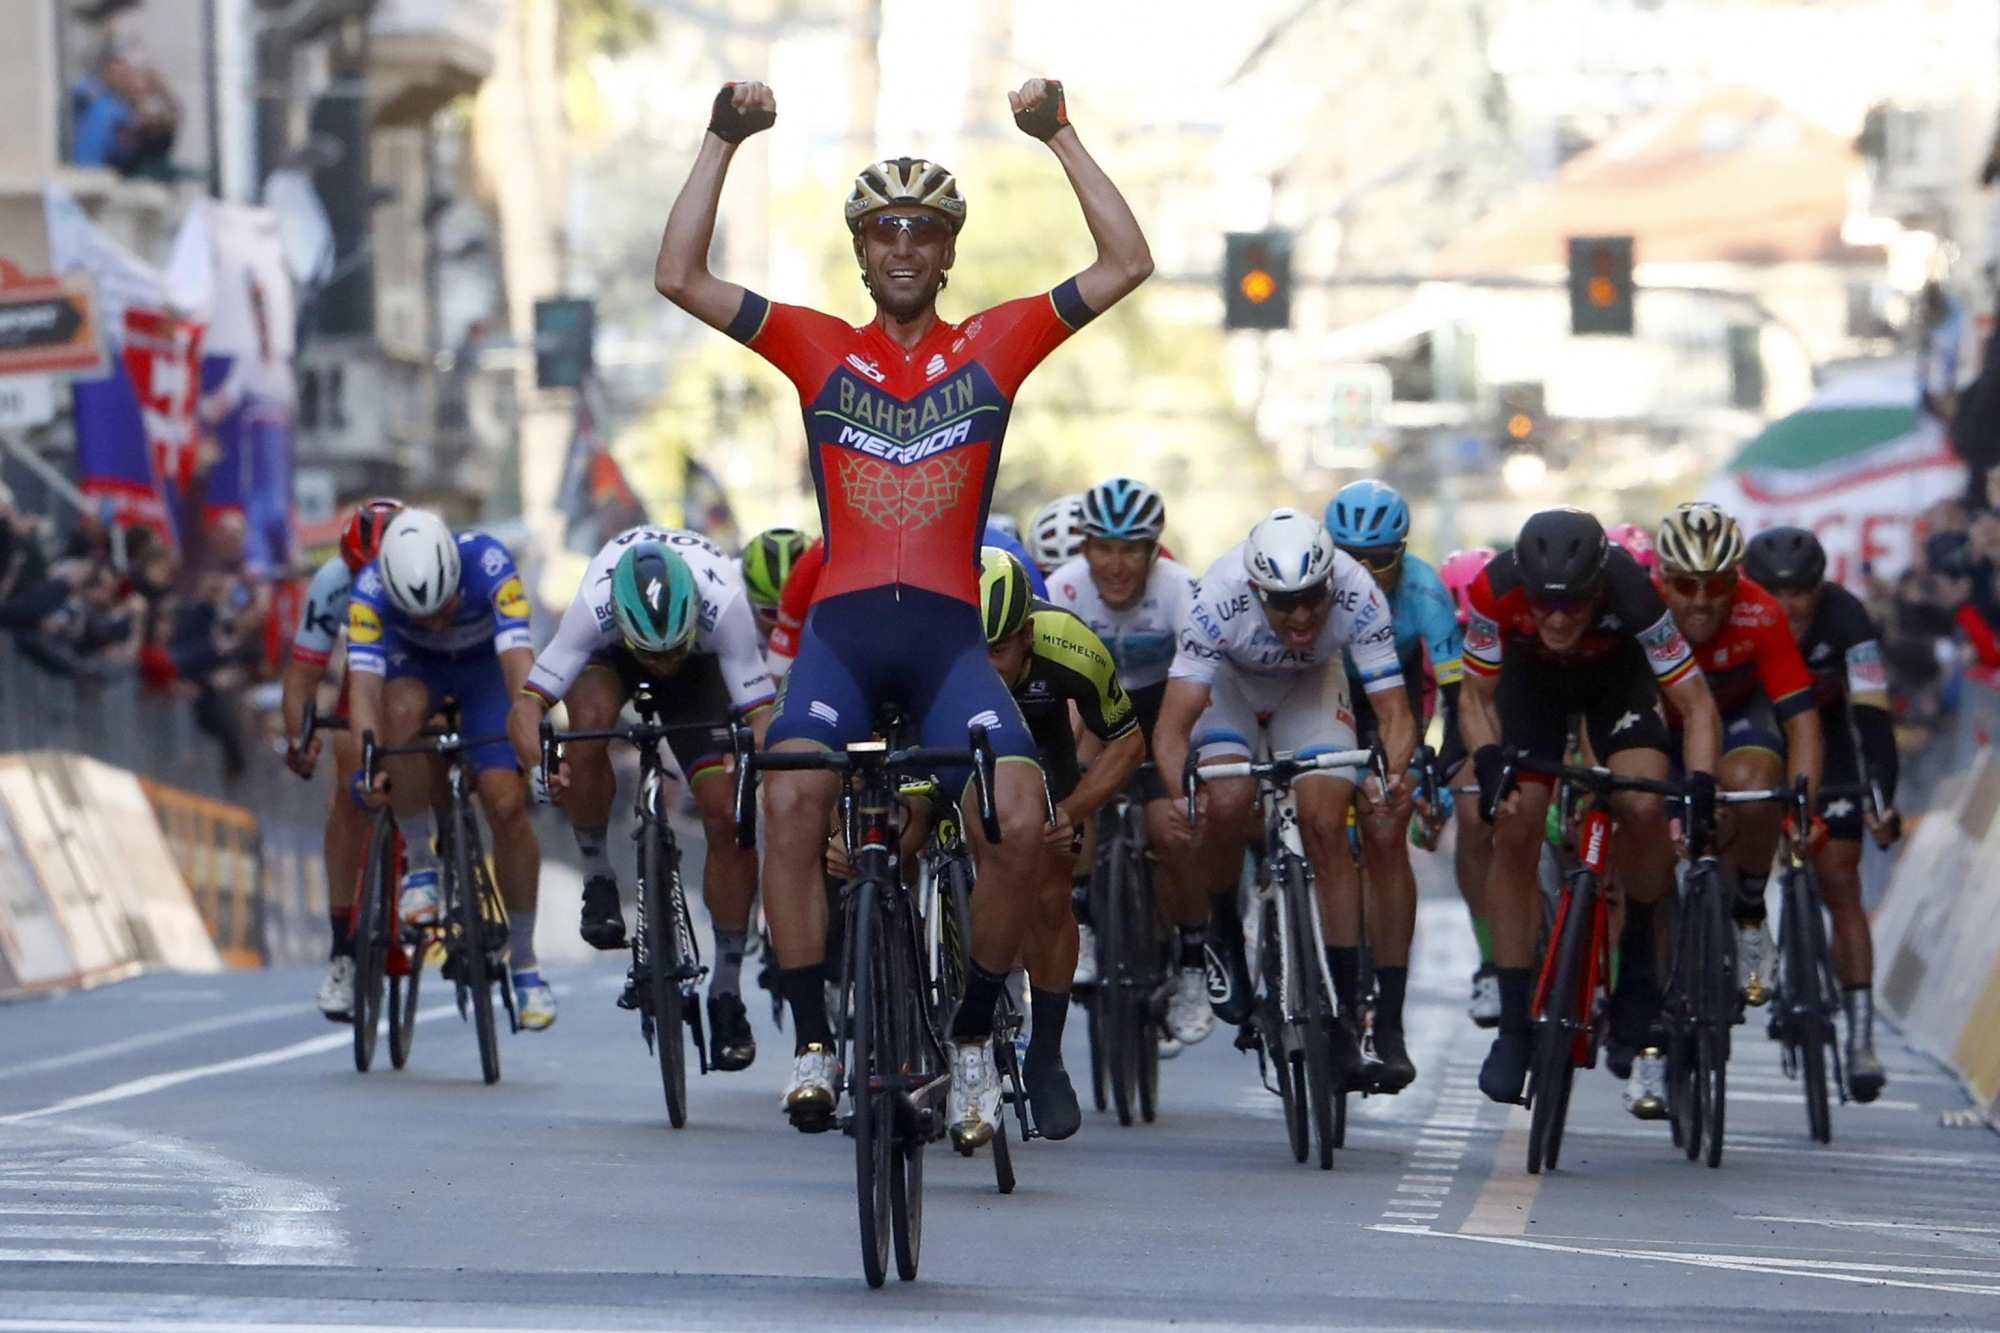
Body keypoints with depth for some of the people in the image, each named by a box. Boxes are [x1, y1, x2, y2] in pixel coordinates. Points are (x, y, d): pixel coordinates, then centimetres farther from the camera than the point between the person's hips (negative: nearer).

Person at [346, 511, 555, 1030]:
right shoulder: (370, 588, -34)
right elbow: (363, 682, -41)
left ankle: (524, 962, 0)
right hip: (415, 663, 0)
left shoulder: (489, 565, -37)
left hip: (485, 662, 0)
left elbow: (518, 662, -45)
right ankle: (420, 865, -19)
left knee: (506, 803, -16)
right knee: (403, 709, -36)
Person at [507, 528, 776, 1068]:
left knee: (728, 816, -14)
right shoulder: (594, 607, -40)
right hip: (610, 653, 0)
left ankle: (727, 992, 2)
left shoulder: (724, 605, -40)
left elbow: (760, 712, -39)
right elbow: (526, 706, -40)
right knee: (591, 717, -37)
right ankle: (597, 878, -15)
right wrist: (539, 769, -59)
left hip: (702, 663, 0)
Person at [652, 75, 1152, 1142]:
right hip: (842, 626, 0)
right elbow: (680, 276, 5)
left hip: (947, 634, 0)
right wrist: (724, 141, 3)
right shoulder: (819, 350, 12)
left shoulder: (991, 349, 13)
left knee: (1021, 823, -22)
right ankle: (813, 1042, -16)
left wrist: (1059, 138, 5)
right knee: (793, 802, -28)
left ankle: (973, 1040, 0)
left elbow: (1126, 264, 8)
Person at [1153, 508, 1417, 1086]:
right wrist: (1180, 793, -59)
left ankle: (1345, 1010, -10)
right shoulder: (1220, 601, -38)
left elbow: (1394, 712, -35)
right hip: (1229, 681, -1)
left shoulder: (1357, 596, -35)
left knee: (1326, 828, -17)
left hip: (1312, 685, 1)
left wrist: (1395, 773, -56)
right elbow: (1173, 725, -40)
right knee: (1228, 807, -26)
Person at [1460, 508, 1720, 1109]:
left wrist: (1700, 790, -44)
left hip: (1619, 674, -1)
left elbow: (1696, 705, -31)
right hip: (1531, 678, 1)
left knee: (1644, 809, -25)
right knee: (1515, 831, -12)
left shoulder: (1632, 593, -40)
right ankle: (1513, 1024, -2)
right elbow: (1476, 697, -19)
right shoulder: (1496, 590, -36)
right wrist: (1490, 765, -36)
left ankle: (1640, 961, 1)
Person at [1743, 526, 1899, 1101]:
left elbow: (1871, 712, -34)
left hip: (1825, 739, -1)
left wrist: (1882, 798, -46)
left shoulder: (1845, 617, -29)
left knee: (1840, 882, -11)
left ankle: (1861, 1037, -16)